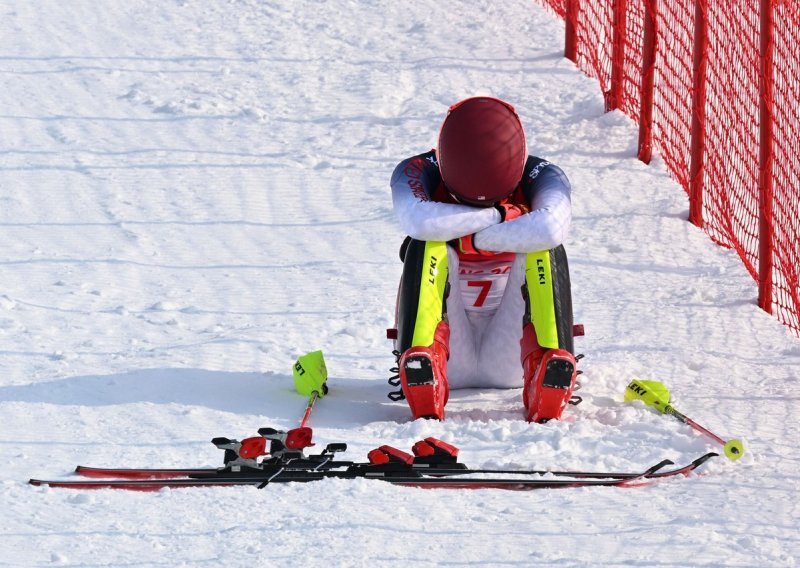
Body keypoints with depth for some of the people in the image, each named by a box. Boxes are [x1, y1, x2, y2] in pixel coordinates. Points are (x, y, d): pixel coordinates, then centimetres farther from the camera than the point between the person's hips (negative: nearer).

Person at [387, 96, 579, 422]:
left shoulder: (540, 176, -10)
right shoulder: (418, 172, -11)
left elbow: (552, 227, -36)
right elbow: (419, 221, -36)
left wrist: (477, 237, -27)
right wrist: (495, 215, -25)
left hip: (511, 357, 0)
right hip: (448, 361, 0)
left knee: (545, 248, -24)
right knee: (427, 245, -26)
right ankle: (424, 404, -43)